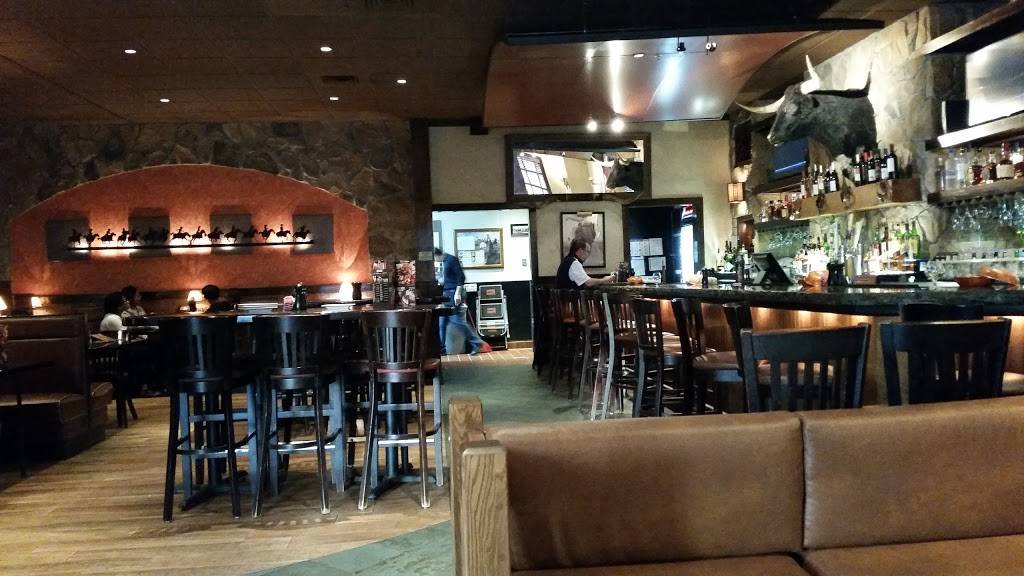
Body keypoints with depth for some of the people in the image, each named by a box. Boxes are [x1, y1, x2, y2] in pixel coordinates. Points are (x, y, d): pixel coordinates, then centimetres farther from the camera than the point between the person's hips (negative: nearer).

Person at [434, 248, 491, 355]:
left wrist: (457, 293, -21)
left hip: (453, 293, -9)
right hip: (447, 294, 9)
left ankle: (477, 343, -6)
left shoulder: (451, 260, -10)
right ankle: (441, 348, 15)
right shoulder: (443, 262, 16)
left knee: (457, 320, -12)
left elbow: (461, 277, -16)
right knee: (442, 322, 8)